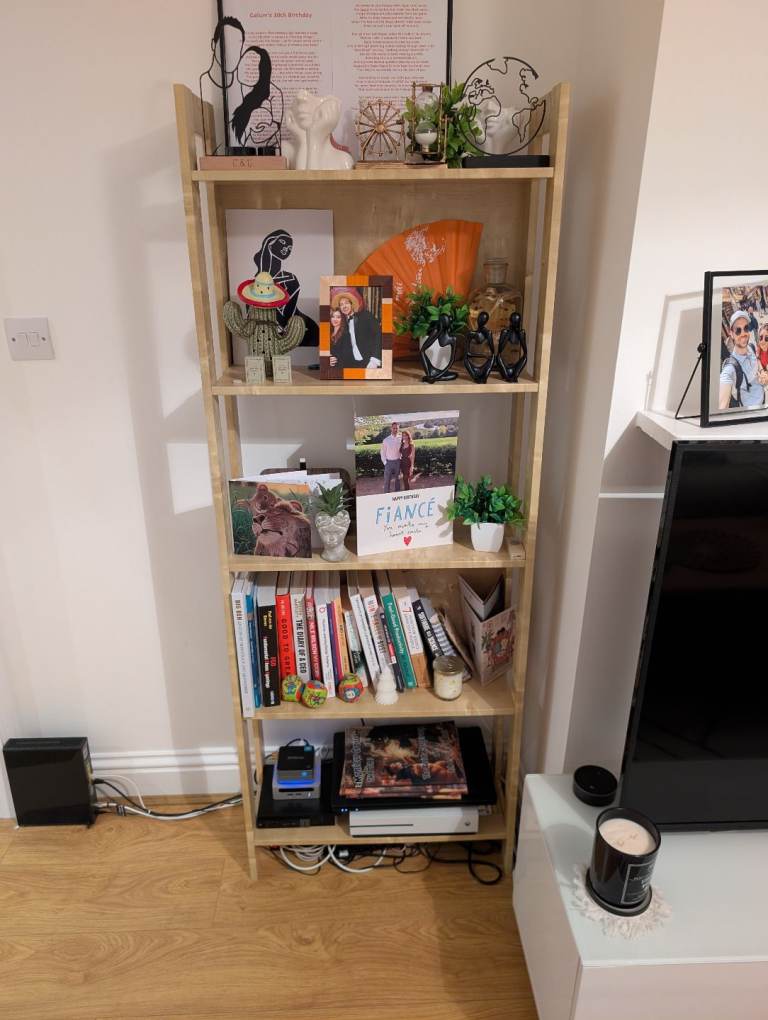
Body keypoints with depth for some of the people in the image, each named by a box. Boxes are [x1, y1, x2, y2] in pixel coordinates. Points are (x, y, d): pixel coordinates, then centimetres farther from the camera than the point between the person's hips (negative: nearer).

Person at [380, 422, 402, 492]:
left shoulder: (401, 439, -5)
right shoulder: (386, 440, -6)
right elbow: (383, 453, 1)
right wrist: (385, 463, -3)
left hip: (397, 462, 1)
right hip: (389, 462, -1)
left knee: (397, 479, 13)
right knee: (387, 480, 2)